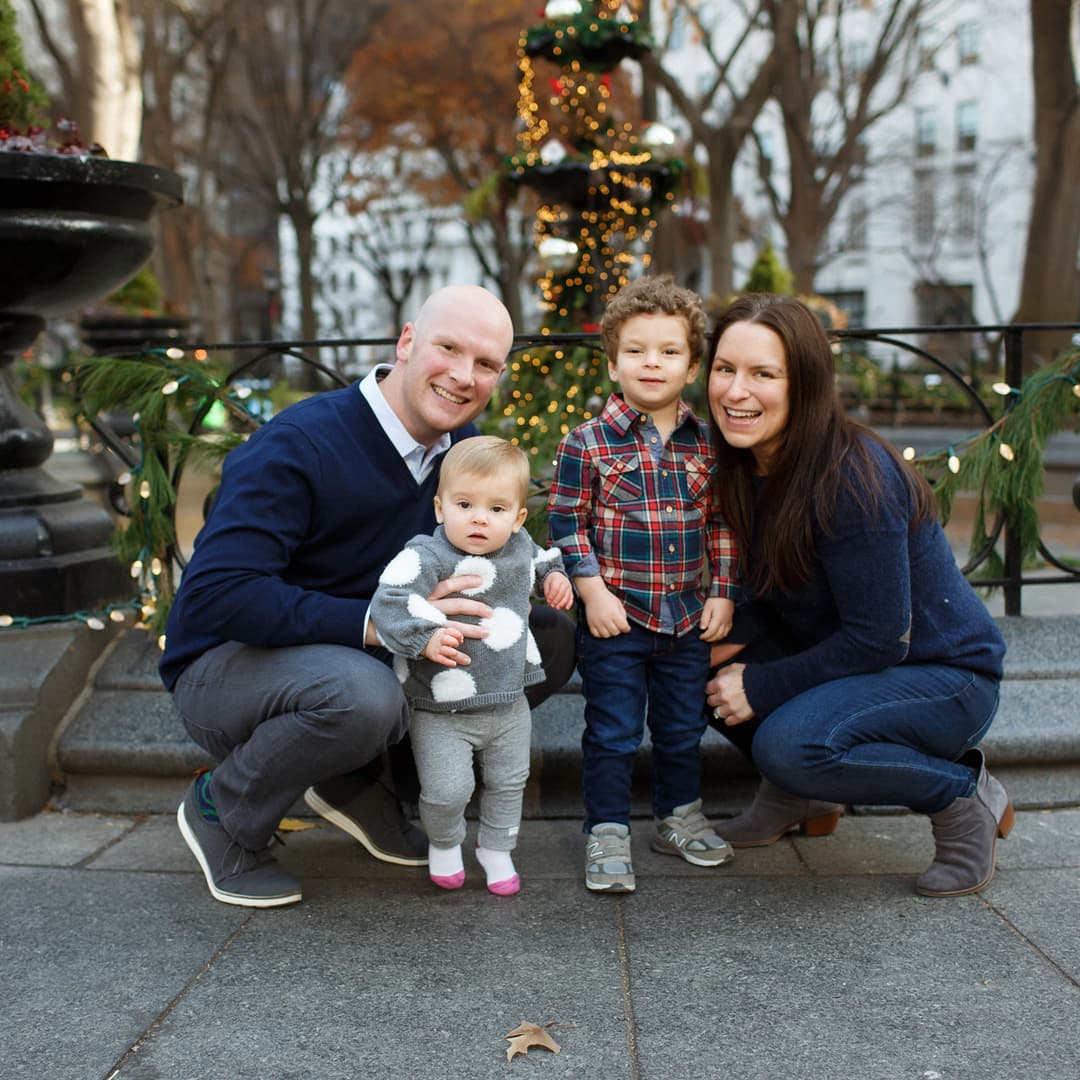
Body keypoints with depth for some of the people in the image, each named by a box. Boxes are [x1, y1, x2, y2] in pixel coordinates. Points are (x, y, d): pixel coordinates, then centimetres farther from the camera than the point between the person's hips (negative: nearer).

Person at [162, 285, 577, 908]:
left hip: (366, 657, 7)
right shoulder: (298, 447, -25)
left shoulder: (465, 448, -2)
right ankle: (222, 810, -8)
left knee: (552, 639, -3)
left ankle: (365, 786, 4)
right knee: (362, 693, -40)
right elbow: (215, 596, -33)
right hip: (230, 663, -7)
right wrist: (382, 621, -38)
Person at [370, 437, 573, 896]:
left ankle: (496, 849, 43)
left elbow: (540, 560, 26)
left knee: (508, 783, 17)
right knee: (447, 790, -8)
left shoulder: (520, 548, 1)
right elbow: (388, 602, -30)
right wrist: (425, 639, -43)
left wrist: (555, 577, 7)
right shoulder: (426, 556, -20)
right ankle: (443, 843, 26)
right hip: (441, 710, -5)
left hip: (509, 705, 5)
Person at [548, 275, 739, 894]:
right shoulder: (587, 443, -8)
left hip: (689, 618, 4)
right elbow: (567, 523, -7)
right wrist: (594, 593, -13)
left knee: (683, 728, 17)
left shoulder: (707, 444, 3)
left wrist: (722, 594, 4)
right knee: (613, 733, 4)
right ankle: (607, 834, 18)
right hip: (615, 617, -4)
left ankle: (680, 817, 36)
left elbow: (723, 524, 10)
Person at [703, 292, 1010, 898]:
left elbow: (878, 638, -25)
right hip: (842, 660, 8)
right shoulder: (749, 465, -4)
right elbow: (779, 596, 5)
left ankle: (964, 795, -6)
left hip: (944, 676, -8)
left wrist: (763, 686, -20)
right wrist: (729, 640, -13)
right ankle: (800, 797, 12)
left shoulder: (851, 479, -28)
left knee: (789, 744, -31)